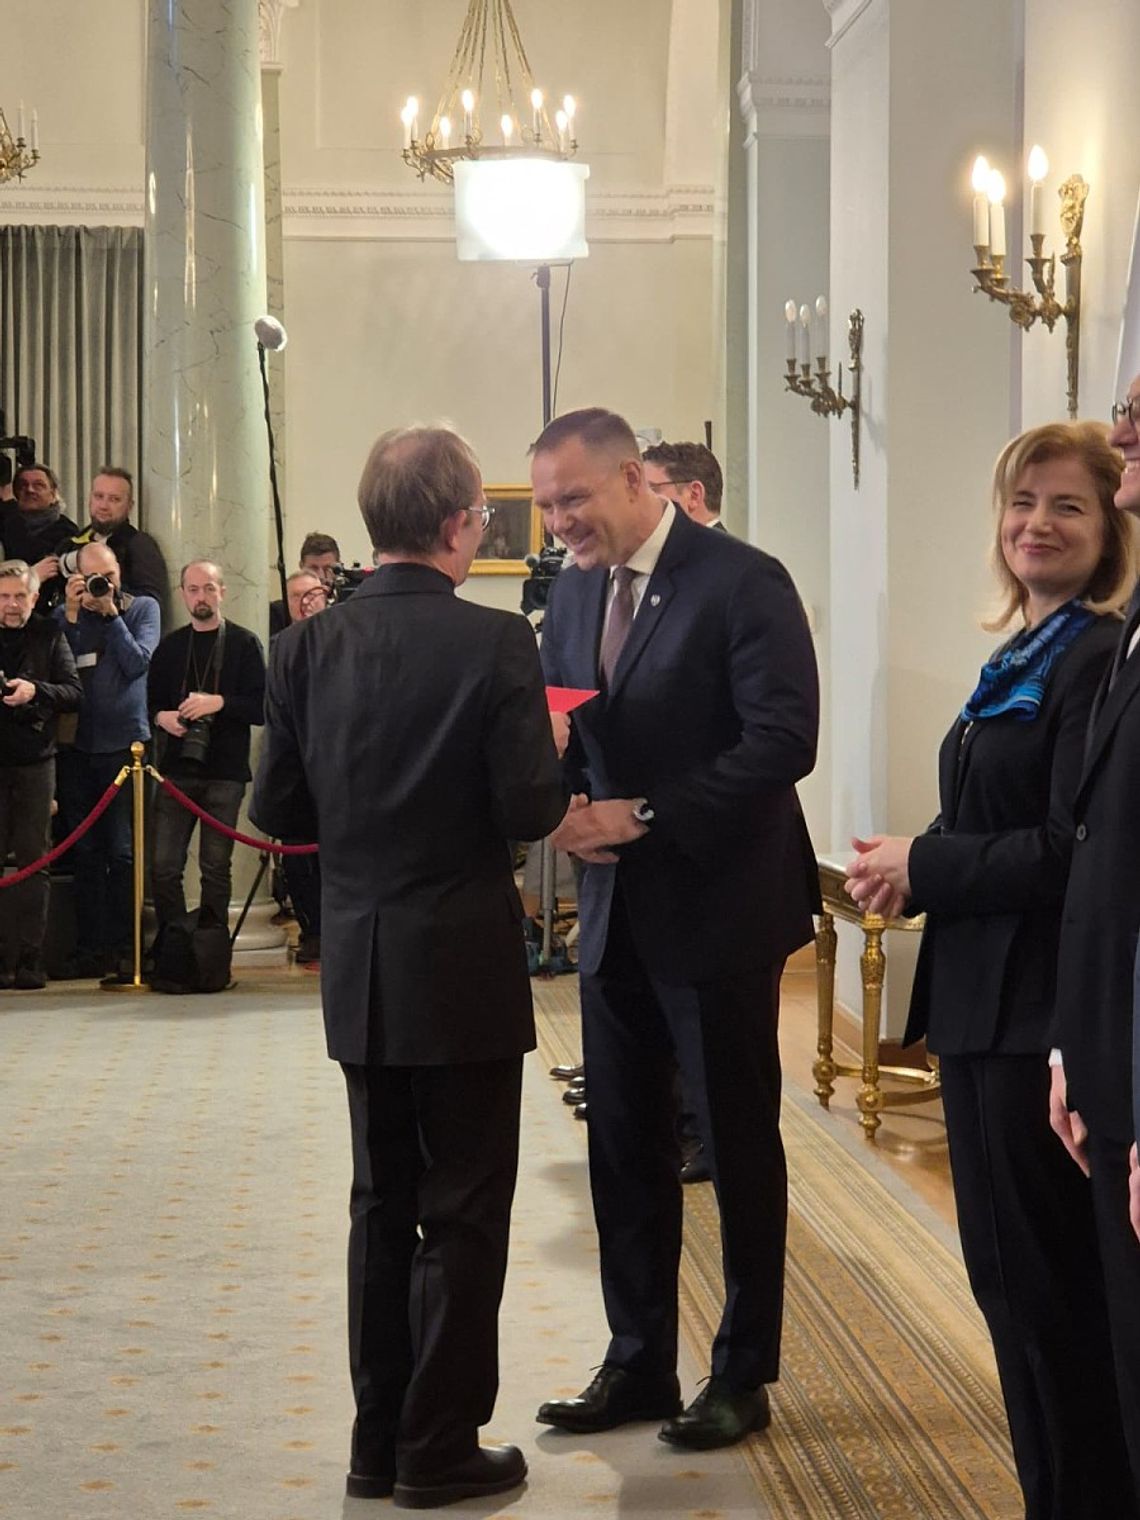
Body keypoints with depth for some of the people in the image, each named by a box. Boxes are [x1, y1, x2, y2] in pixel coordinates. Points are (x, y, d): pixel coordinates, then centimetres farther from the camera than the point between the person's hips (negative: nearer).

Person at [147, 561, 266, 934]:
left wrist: (220, 702, -18)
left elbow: (263, 708, -5)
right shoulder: (170, 646, 14)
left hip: (225, 773, -3)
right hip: (176, 770, 3)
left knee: (215, 868, 2)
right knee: (164, 867, -1)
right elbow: (149, 702, 17)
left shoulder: (244, 644, 2)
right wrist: (161, 717, -4)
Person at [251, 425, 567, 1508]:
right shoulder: (494, 644, -15)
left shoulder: (308, 647, -2)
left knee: (383, 1204, 16)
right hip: (464, 968, -5)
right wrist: (557, 749, 5)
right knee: (463, 1212, 6)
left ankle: (380, 1440, 23)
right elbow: (529, 810, -16)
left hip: (358, 971, 5)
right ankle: (439, 1449, 12)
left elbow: (277, 810, 1)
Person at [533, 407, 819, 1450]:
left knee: (740, 1144, 6)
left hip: (717, 906, -6)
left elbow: (784, 740, -20)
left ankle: (743, 1375, 19)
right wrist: (566, 800, -8)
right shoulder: (575, 589, 9)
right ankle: (638, 1364, 24)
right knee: (624, 1147, 12)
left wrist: (642, 815, -22)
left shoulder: (741, 582, -13)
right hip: (616, 907, 7)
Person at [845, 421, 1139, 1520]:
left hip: (1042, 1018, -10)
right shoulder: (1019, 659, 14)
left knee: (1049, 1287, 1)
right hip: (983, 1007, 10)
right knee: (1008, 1277, 16)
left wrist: (923, 867, -12)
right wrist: (913, 870, 1)